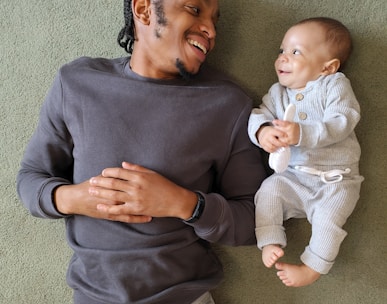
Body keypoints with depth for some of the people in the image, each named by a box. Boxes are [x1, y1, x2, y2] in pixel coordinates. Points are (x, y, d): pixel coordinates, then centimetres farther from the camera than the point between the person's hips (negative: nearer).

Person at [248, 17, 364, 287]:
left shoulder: (335, 85, -5)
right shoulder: (278, 93, 9)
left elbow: (342, 122, -19)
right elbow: (259, 114, -2)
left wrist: (302, 134, -33)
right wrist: (262, 132, -27)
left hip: (335, 179, -4)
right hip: (292, 176, 4)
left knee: (329, 214, -23)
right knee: (268, 190, -18)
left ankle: (313, 267, -6)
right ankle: (270, 243, -7)